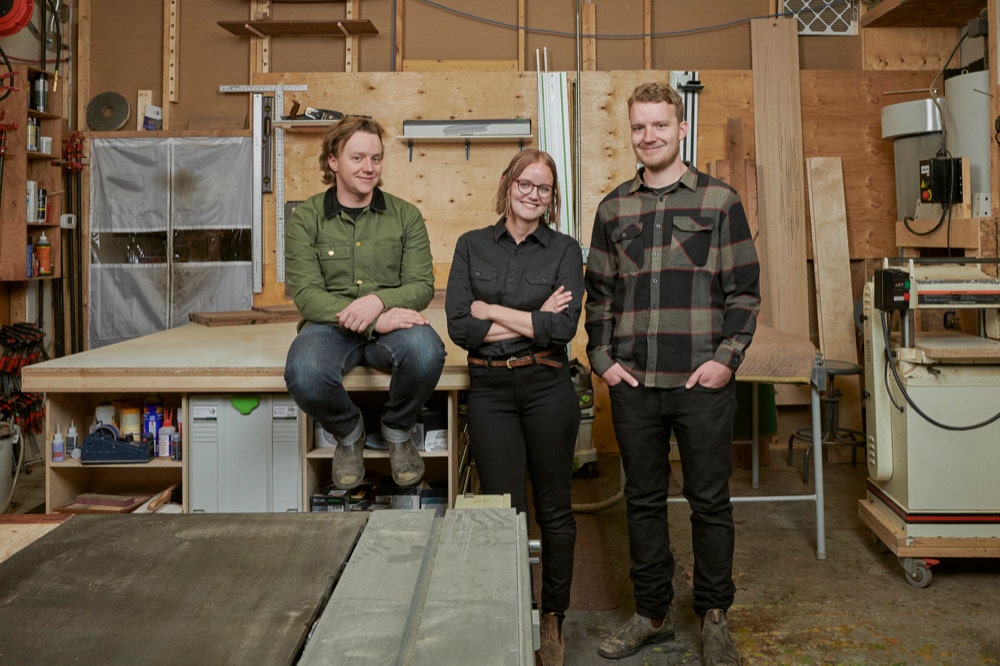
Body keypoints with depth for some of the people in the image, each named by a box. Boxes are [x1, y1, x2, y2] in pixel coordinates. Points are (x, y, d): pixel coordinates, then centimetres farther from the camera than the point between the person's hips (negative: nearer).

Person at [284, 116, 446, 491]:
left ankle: (397, 429, 1)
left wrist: (379, 300, -22)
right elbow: (306, 295, -8)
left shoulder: (405, 215, 8)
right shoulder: (306, 218, 3)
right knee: (304, 374, -35)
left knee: (426, 351, -35)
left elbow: (422, 285, 1)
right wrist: (375, 321, -21)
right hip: (331, 326, -1)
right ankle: (349, 432, 3)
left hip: (391, 324, 1)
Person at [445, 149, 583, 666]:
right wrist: (533, 321, -9)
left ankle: (553, 618, 27)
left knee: (554, 509, 9)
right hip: (489, 390, 1)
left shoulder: (564, 250, 3)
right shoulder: (472, 246, 6)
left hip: (547, 387, 0)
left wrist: (491, 310, -9)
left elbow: (563, 327, -12)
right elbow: (459, 327, -6)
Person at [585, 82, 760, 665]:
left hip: (703, 381, -2)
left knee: (710, 501, 7)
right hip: (634, 383, 3)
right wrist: (603, 358, 2)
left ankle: (715, 616, 25)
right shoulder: (614, 208, 11)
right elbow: (599, 293, 13)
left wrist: (727, 357, -9)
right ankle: (654, 612, 28)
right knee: (644, 501, 12)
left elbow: (745, 290, 1)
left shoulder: (720, 200, 3)